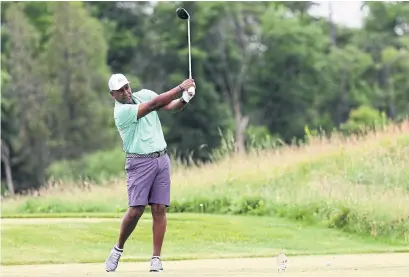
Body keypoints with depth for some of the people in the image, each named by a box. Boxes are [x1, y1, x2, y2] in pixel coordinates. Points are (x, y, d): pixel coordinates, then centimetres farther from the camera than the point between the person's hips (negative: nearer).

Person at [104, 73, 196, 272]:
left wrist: (184, 99, -23)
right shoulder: (121, 112, -14)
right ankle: (118, 249, 9)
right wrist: (181, 87, -19)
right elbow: (155, 104, -21)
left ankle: (156, 258, -2)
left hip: (162, 159, 5)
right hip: (139, 162, -5)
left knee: (159, 209, -3)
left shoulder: (143, 94, 7)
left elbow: (171, 106, -1)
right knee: (136, 209, -13)